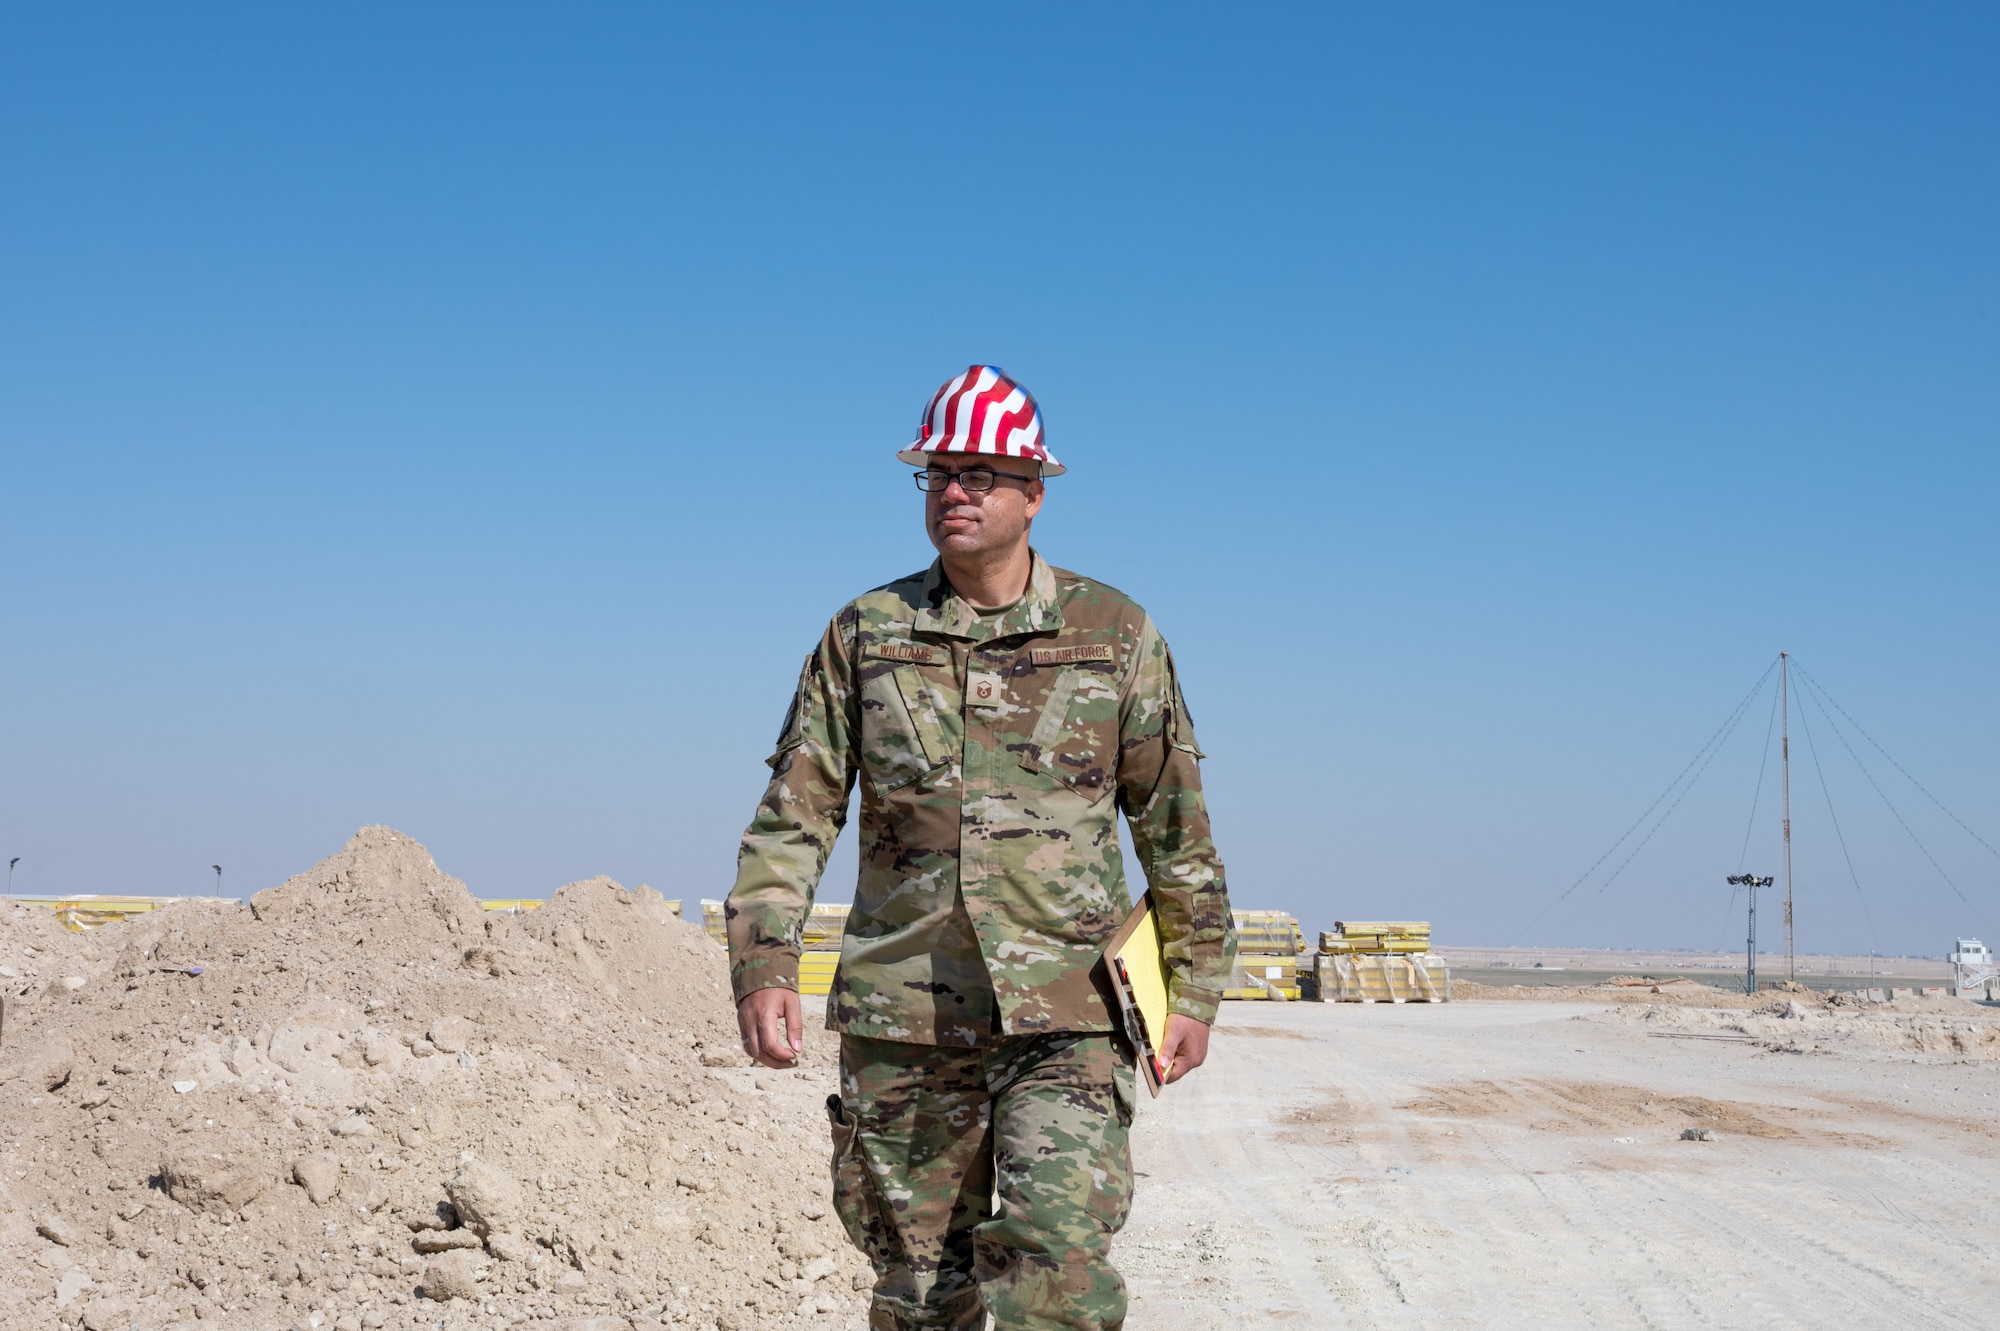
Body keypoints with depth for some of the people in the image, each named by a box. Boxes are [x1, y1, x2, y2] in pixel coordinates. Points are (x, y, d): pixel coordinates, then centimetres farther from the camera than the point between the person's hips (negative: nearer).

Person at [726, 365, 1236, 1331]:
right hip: (901, 1017, 2)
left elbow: (1175, 826, 10)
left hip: (1066, 1011, -2)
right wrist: (763, 966, -8)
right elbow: (794, 814, 5)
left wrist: (1194, 990, 7)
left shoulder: (1115, 634, 5)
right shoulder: (864, 634, 7)